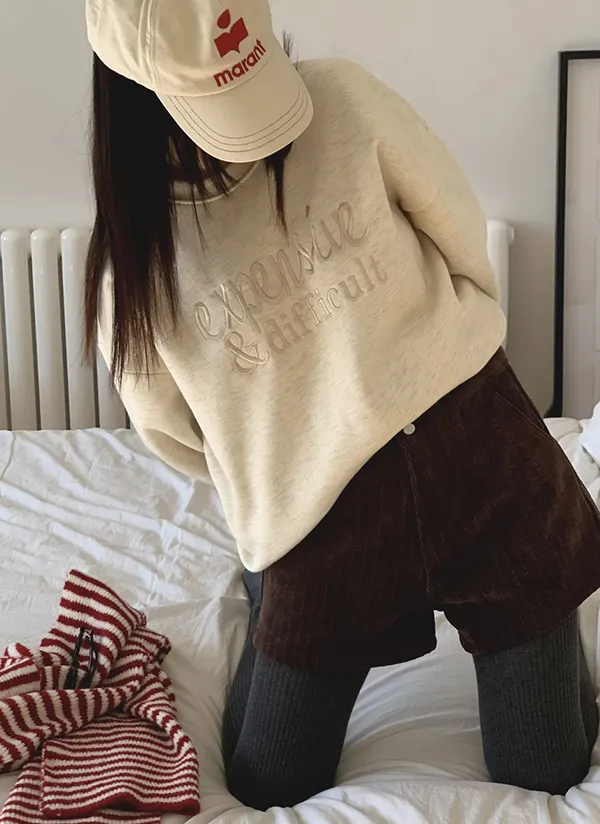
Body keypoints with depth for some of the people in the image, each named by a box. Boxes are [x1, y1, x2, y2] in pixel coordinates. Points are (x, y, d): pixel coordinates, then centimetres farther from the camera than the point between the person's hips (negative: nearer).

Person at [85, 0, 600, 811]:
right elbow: (171, 431, 5)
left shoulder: (342, 99, -8)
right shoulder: (133, 260, -8)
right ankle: (264, 584, 40)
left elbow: (462, 232, 4)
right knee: (267, 788, 16)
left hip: (476, 449, 0)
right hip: (320, 511, 0)